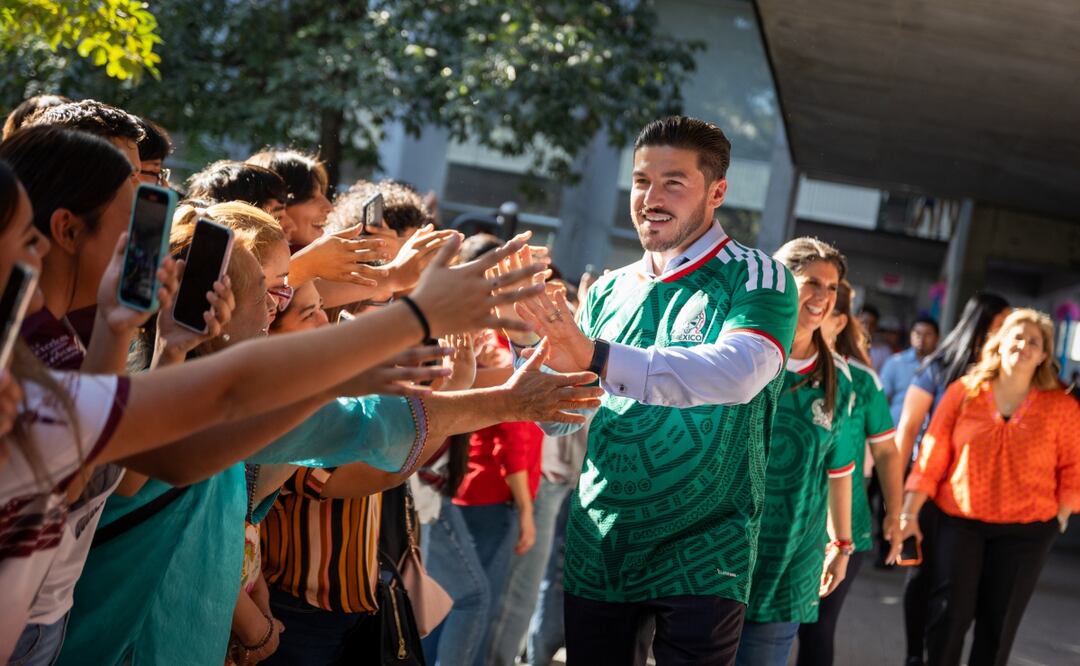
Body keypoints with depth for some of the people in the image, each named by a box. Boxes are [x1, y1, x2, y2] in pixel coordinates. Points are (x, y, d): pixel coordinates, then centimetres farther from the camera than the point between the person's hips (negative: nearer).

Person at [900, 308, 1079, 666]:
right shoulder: (964, 391, -3)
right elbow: (934, 453, -3)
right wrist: (910, 511, -4)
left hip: (1026, 530, 0)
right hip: (959, 520, 0)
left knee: (998, 622, 8)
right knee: (949, 612, -4)